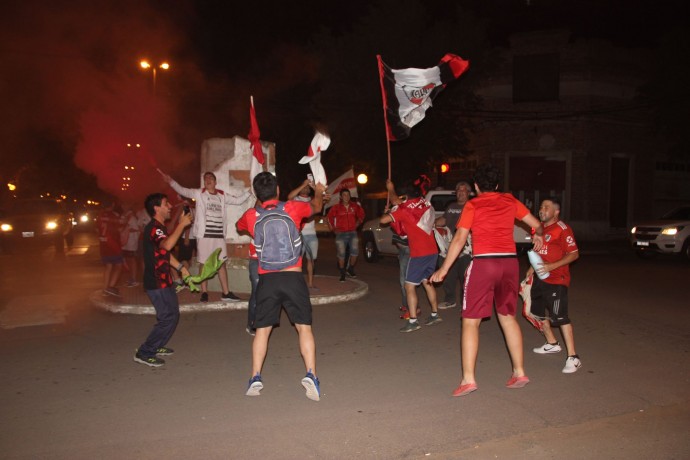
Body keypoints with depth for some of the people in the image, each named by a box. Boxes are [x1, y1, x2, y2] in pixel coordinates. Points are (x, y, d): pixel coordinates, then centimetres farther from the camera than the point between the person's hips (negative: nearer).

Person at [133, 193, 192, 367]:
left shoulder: (160, 227, 16)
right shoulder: (154, 227, -18)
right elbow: (166, 245, -38)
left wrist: (181, 267, 20)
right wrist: (182, 224, -33)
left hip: (163, 280, 10)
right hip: (156, 282, -10)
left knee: (172, 315, 17)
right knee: (168, 318, -9)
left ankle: (157, 346, 29)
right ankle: (144, 353, -2)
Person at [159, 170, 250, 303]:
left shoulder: (222, 195, 10)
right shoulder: (199, 193, 0)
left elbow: (237, 200, 18)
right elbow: (183, 191, -12)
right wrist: (171, 181, -27)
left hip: (219, 235, 4)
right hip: (204, 234, -3)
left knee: (222, 263, 9)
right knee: (204, 264, 4)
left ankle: (226, 293, 15)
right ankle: (204, 292, 12)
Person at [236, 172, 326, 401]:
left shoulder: (251, 216, 5)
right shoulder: (292, 208, 1)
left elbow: (239, 226, 31)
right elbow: (316, 206, 23)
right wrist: (319, 192, 46)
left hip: (267, 280, 2)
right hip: (293, 277, -1)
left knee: (262, 329, 13)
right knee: (304, 327, 5)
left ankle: (255, 378, 11)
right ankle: (311, 375, -6)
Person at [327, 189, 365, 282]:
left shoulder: (355, 206, 2)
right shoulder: (336, 207, -4)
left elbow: (361, 214, 19)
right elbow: (329, 217, 9)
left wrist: (357, 224, 15)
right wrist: (333, 229, 7)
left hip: (352, 232, 2)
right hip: (341, 233, -2)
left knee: (355, 251, -8)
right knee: (341, 253, -2)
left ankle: (350, 269, 15)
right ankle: (342, 273, 11)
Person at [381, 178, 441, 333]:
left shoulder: (404, 208, -10)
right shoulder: (425, 203, 7)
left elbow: (383, 220, -9)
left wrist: (389, 213, 12)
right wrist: (391, 190, 36)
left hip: (419, 253, -7)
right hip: (433, 251, 7)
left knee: (409, 286, -2)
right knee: (426, 282, 21)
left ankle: (413, 321, -6)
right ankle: (435, 314, 28)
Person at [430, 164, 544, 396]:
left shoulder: (472, 205, 1)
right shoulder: (510, 201, 12)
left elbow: (459, 239, -5)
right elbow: (536, 224, 19)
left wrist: (444, 268, 1)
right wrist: (538, 236, 41)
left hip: (483, 263, -4)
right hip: (510, 262, 5)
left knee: (470, 321, 2)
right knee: (507, 316, 20)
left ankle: (468, 378, -2)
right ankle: (519, 372, 23)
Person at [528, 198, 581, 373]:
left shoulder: (562, 229, -14)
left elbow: (574, 254, -17)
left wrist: (552, 266, -26)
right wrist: (533, 267, 12)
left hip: (556, 280, -9)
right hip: (540, 278, 9)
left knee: (559, 316, -14)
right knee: (537, 311, 18)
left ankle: (573, 357, -9)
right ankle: (552, 343, 37)